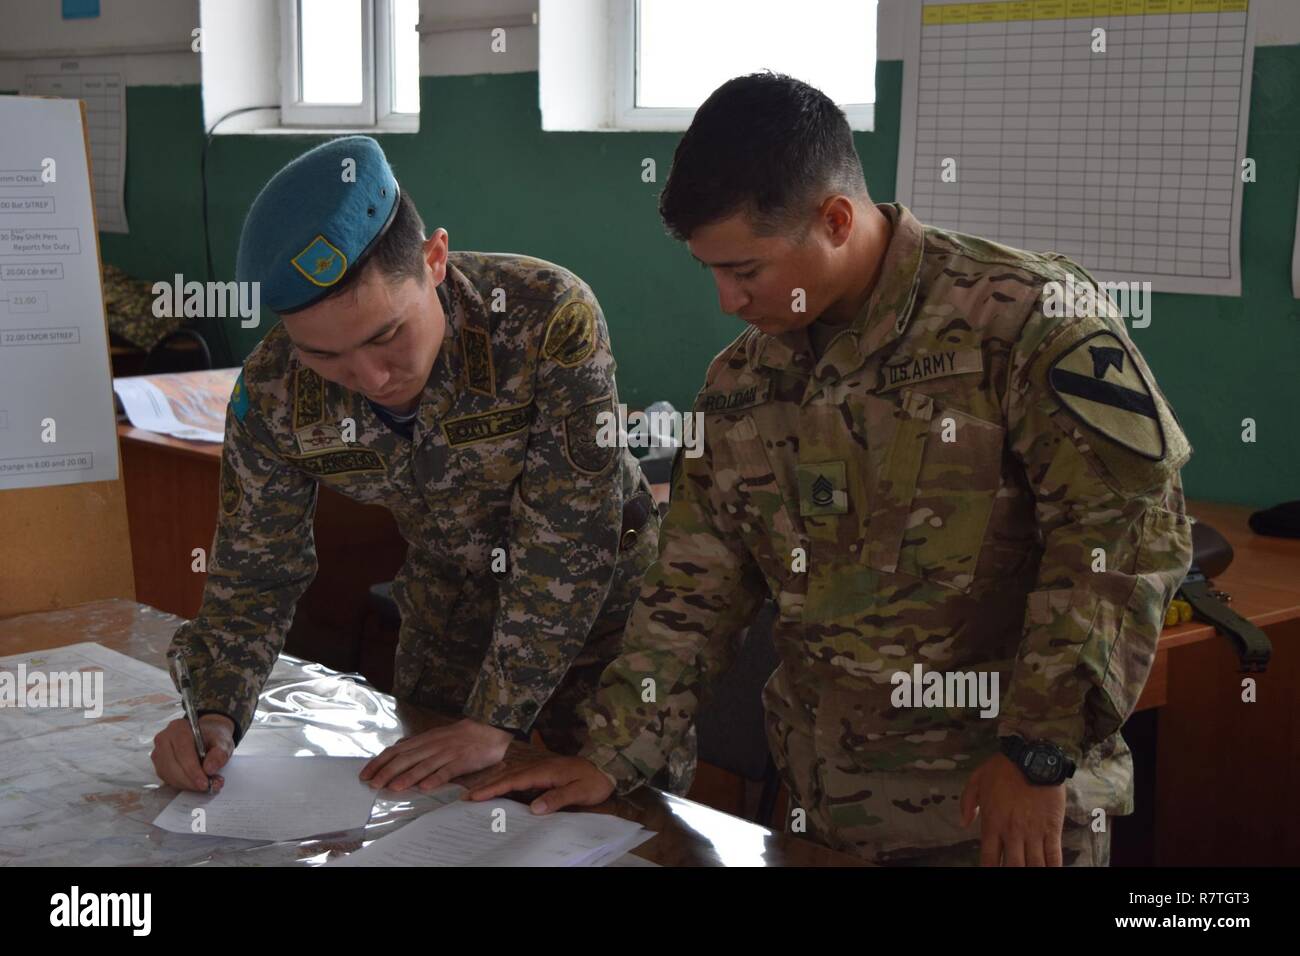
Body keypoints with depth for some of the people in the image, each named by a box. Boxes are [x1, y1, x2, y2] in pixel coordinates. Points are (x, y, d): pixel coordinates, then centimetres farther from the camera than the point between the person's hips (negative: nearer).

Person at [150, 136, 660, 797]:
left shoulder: (550, 318, -33)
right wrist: (213, 716, -26)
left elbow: (569, 544, -30)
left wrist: (496, 721, -29)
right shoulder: (273, 393, -21)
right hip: (448, 613, 4)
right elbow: (253, 571, -10)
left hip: (601, 601, -3)